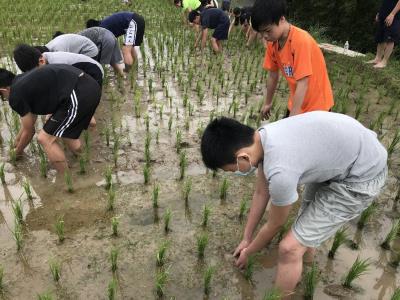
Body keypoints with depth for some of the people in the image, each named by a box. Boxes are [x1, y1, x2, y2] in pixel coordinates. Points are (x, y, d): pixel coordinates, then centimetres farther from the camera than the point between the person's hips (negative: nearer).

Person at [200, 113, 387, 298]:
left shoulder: (280, 171, -35)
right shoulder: (262, 138, -9)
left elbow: (275, 225, -14)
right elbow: (261, 193, 5)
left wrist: (248, 252, 6)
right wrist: (246, 239, 15)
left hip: (363, 176, -9)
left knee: (290, 247, -9)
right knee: (306, 218, 28)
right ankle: (302, 268, 55)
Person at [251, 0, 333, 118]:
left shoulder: (301, 41, -27)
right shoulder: (272, 42, -6)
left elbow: (302, 84, -28)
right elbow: (273, 75, 7)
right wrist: (267, 103, 16)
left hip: (316, 104, -6)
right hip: (296, 102, 6)